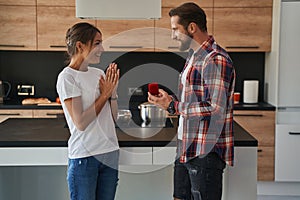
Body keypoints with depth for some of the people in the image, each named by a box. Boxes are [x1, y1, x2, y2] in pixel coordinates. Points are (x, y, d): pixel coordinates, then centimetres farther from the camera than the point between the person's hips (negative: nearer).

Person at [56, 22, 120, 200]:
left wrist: (113, 91, -3)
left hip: (110, 152, 6)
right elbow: (81, 123, -17)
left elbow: (113, 117, 12)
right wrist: (105, 94, -11)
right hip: (84, 157, -6)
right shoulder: (67, 77, -10)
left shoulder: (99, 74, 9)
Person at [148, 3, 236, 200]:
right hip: (186, 150, 10)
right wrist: (168, 100, 5)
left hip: (206, 154, -10)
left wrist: (174, 106, -18)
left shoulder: (215, 60, -17)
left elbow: (216, 110, -23)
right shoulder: (194, 56, 15)